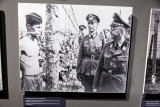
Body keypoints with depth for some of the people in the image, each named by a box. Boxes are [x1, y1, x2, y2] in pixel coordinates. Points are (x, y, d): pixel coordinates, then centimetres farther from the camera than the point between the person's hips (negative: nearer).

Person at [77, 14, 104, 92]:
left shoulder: (101, 39, 1)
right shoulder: (84, 39, 6)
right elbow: (80, 56, 7)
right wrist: (78, 71, 5)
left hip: (97, 70, -1)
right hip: (86, 70, 1)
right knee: (88, 90, 6)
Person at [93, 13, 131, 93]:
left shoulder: (129, 48, -7)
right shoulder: (107, 46, 3)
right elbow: (99, 67, 6)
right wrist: (95, 85, 6)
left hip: (120, 85, -3)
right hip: (104, 83, 3)